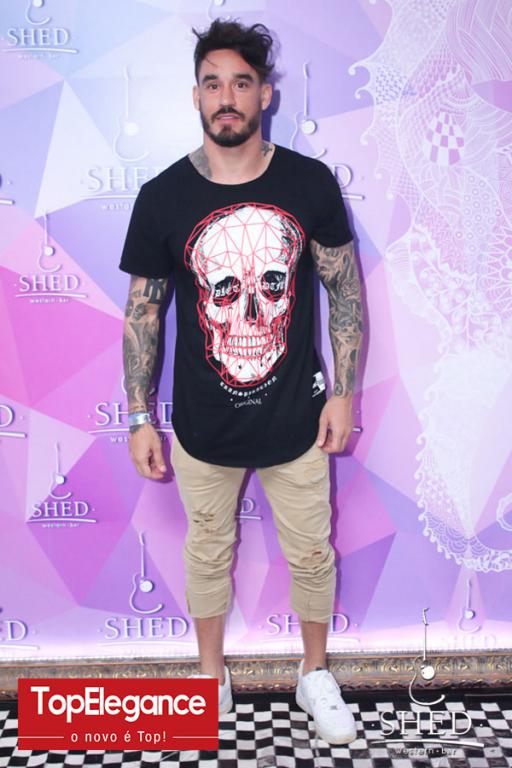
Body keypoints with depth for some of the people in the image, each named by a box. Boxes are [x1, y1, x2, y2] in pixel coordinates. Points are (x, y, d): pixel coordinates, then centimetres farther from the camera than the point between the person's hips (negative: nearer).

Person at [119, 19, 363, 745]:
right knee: (208, 553, 18)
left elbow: (346, 289, 1)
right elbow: (142, 312, -1)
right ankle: (212, 677, 43)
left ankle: (316, 675, 42)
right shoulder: (161, 197, -7)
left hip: (296, 420, 0)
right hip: (203, 428, 0)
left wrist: (343, 391, -3)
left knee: (312, 555, 15)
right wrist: (139, 418, -2)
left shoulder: (311, 183, -7)